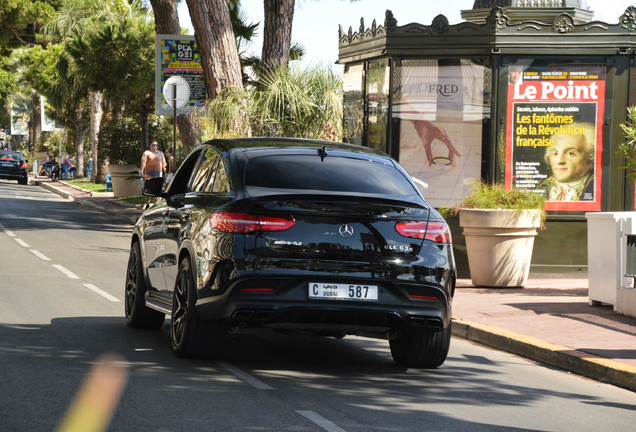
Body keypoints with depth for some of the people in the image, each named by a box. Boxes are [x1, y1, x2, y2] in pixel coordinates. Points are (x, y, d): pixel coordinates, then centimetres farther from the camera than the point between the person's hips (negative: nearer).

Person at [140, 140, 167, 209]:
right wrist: (142, 172, -19)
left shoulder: (160, 154, 15)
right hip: (149, 174, -3)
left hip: (158, 173, 3)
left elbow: (164, 164, 16)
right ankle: (147, 204, -3)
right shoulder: (146, 153, 3)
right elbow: (143, 163, -7)